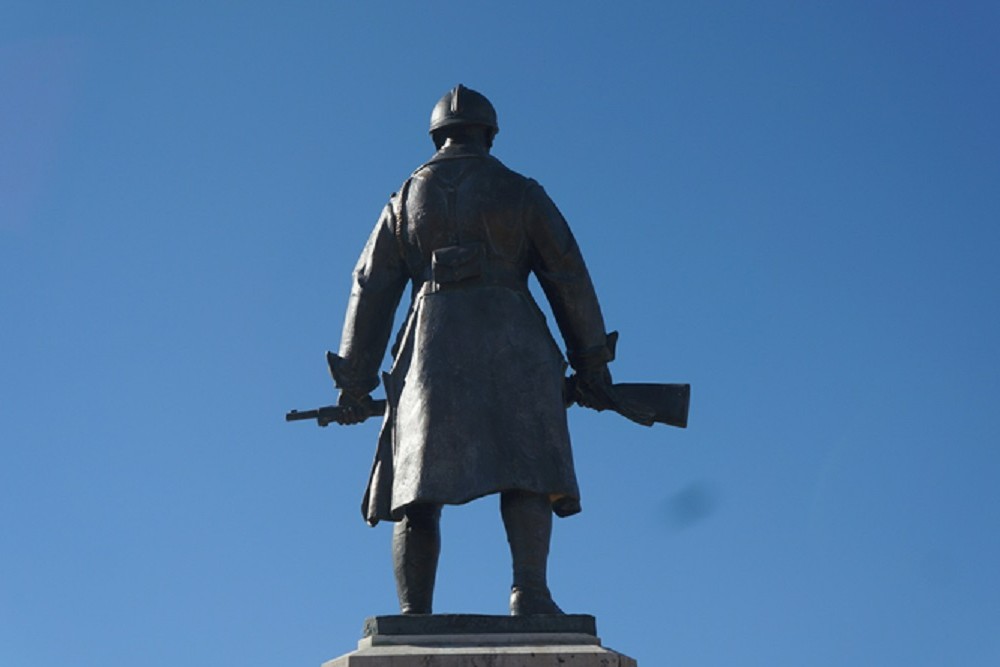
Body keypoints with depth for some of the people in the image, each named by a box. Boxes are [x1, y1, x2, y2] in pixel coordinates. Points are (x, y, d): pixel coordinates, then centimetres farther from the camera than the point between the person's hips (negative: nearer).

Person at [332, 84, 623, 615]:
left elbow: (370, 290, 13)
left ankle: (414, 613, -10)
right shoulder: (522, 194, 13)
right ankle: (529, 592, -27)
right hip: (510, 343, -2)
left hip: (431, 347, 2)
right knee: (526, 472, -9)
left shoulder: (405, 202, 19)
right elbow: (569, 280, 8)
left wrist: (354, 379, 13)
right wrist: (591, 364, 9)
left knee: (418, 491, 0)